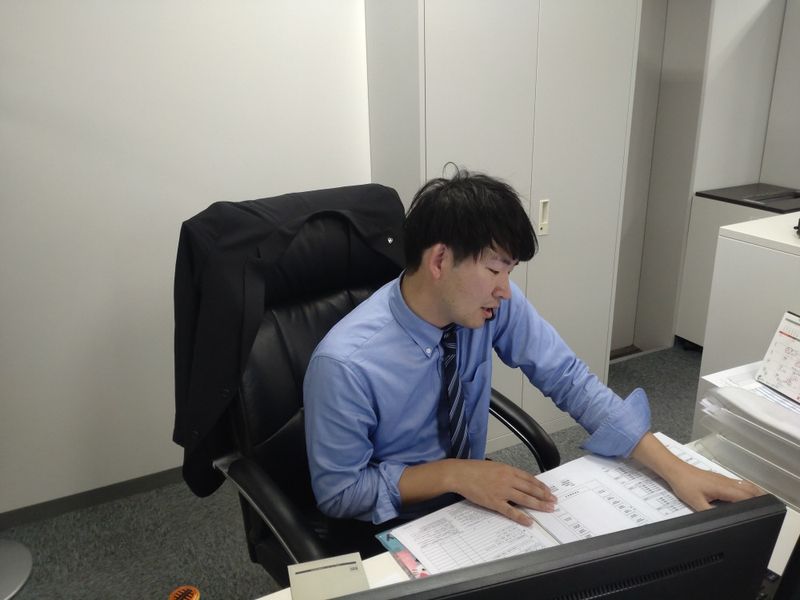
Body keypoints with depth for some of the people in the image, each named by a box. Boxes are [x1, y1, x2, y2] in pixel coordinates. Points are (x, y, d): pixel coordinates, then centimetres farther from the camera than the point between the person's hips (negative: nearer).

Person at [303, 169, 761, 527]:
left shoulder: (493, 303, -16)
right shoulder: (346, 364, -29)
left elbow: (567, 378, -12)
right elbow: (337, 492, -19)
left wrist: (674, 468, -18)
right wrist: (452, 473, -28)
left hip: (475, 497, 5)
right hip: (394, 524, -4)